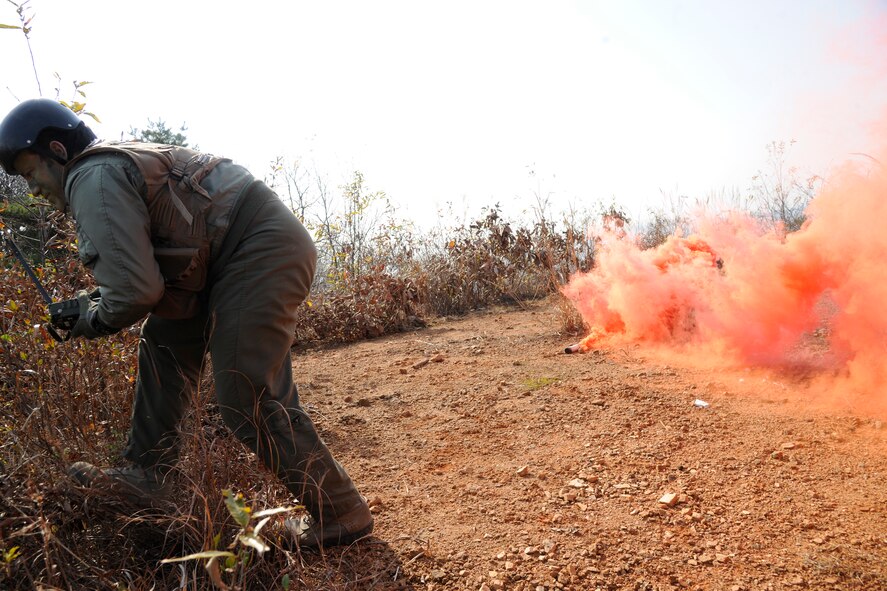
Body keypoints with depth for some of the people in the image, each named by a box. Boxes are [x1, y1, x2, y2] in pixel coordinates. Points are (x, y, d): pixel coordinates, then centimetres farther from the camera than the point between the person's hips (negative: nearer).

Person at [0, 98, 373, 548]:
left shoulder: (93, 178, -8)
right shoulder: (119, 162, 24)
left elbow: (137, 290, -16)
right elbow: (151, 272, 30)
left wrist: (93, 322, 5)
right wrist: (96, 299, 18)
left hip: (263, 253, -11)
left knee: (248, 401, -8)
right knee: (164, 342, 17)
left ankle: (341, 515, 4)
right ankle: (147, 474, 26)